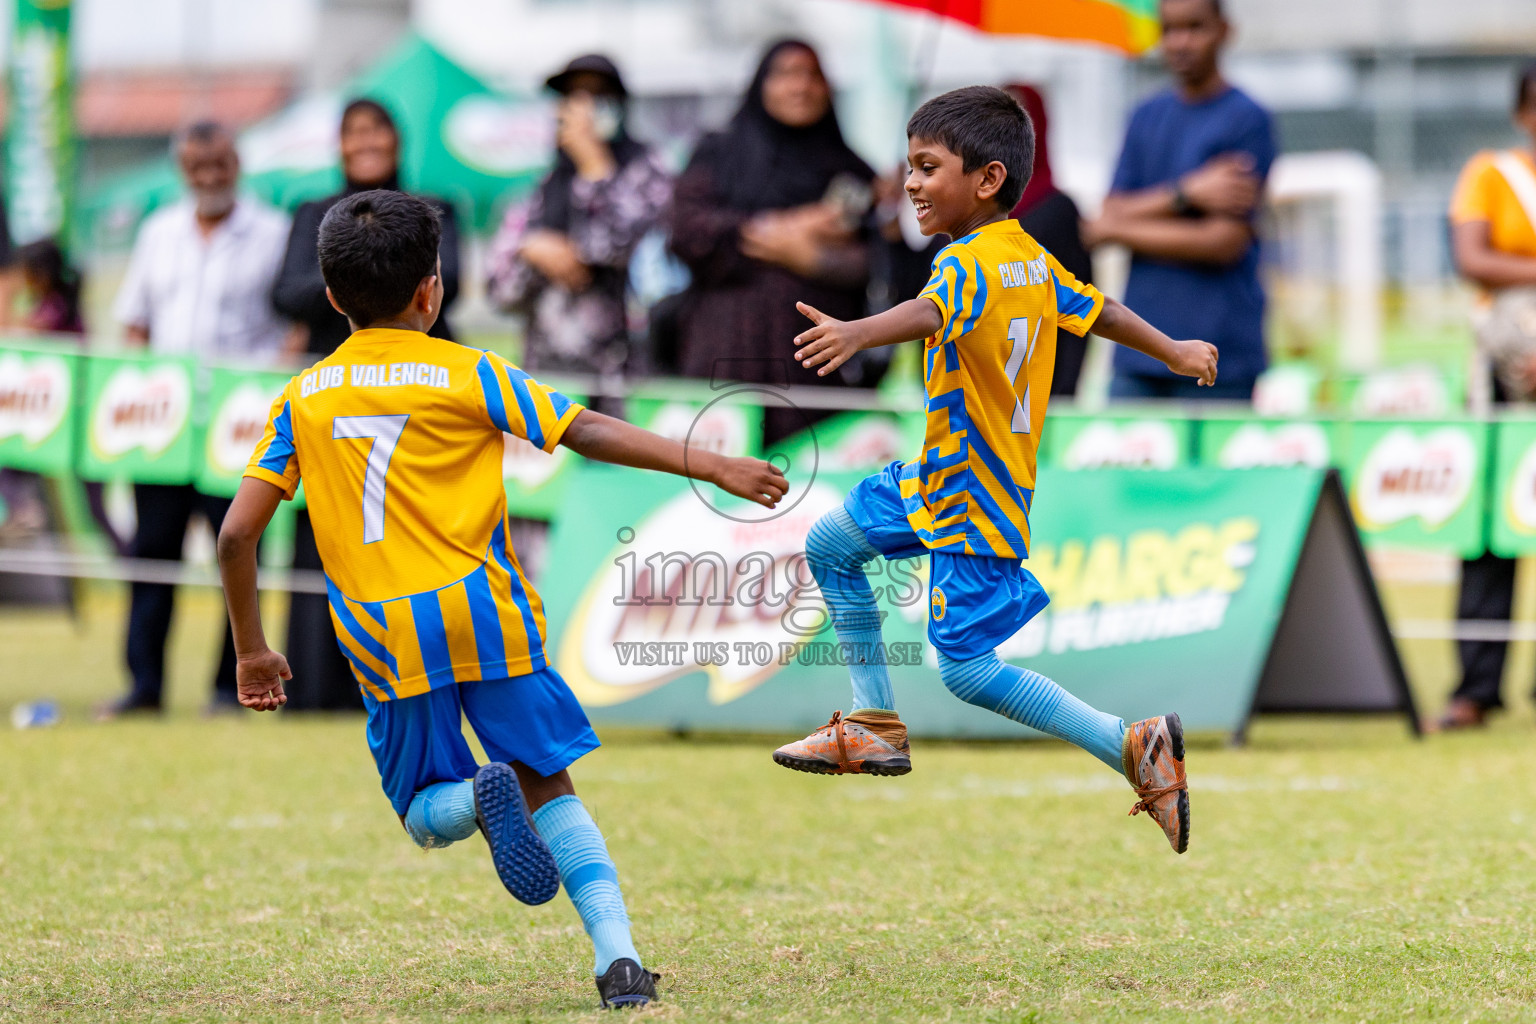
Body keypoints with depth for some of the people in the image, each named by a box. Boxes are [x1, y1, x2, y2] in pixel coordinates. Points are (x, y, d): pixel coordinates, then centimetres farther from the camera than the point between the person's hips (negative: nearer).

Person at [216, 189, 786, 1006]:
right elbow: (592, 434, -4)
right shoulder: (468, 375, 1)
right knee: (551, 789, 9)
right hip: (484, 615, -1)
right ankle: (617, 953, -9)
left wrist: (252, 650, 16)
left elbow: (237, 534, 5)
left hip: (382, 635, 1)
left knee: (426, 814, 15)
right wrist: (712, 467, 0)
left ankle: (479, 794, -21)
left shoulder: (302, 400, 8)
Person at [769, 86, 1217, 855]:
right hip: (936, 476, 10)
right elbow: (1099, 313, 19)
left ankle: (1134, 746, -7)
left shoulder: (969, 265, -24)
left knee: (967, 670, -10)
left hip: (973, 501, -10)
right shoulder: (1032, 260, 5)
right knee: (830, 545, 20)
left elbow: (929, 312, -47)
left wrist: (856, 334, -67)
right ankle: (876, 726, 26)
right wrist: (1176, 353, 38)